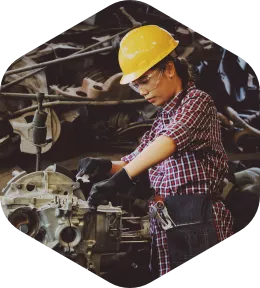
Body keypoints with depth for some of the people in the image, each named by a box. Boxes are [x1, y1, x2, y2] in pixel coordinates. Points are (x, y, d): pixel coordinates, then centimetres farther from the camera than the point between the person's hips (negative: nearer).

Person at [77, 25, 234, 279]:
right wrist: (108, 167, -3)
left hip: (196, 222, -8)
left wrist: (121, 178, -35)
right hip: (165, 225, 8)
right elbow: (137, 160, 18)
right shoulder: (163, 117, 20)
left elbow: (171, 140, -25)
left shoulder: (197, 101, -6)